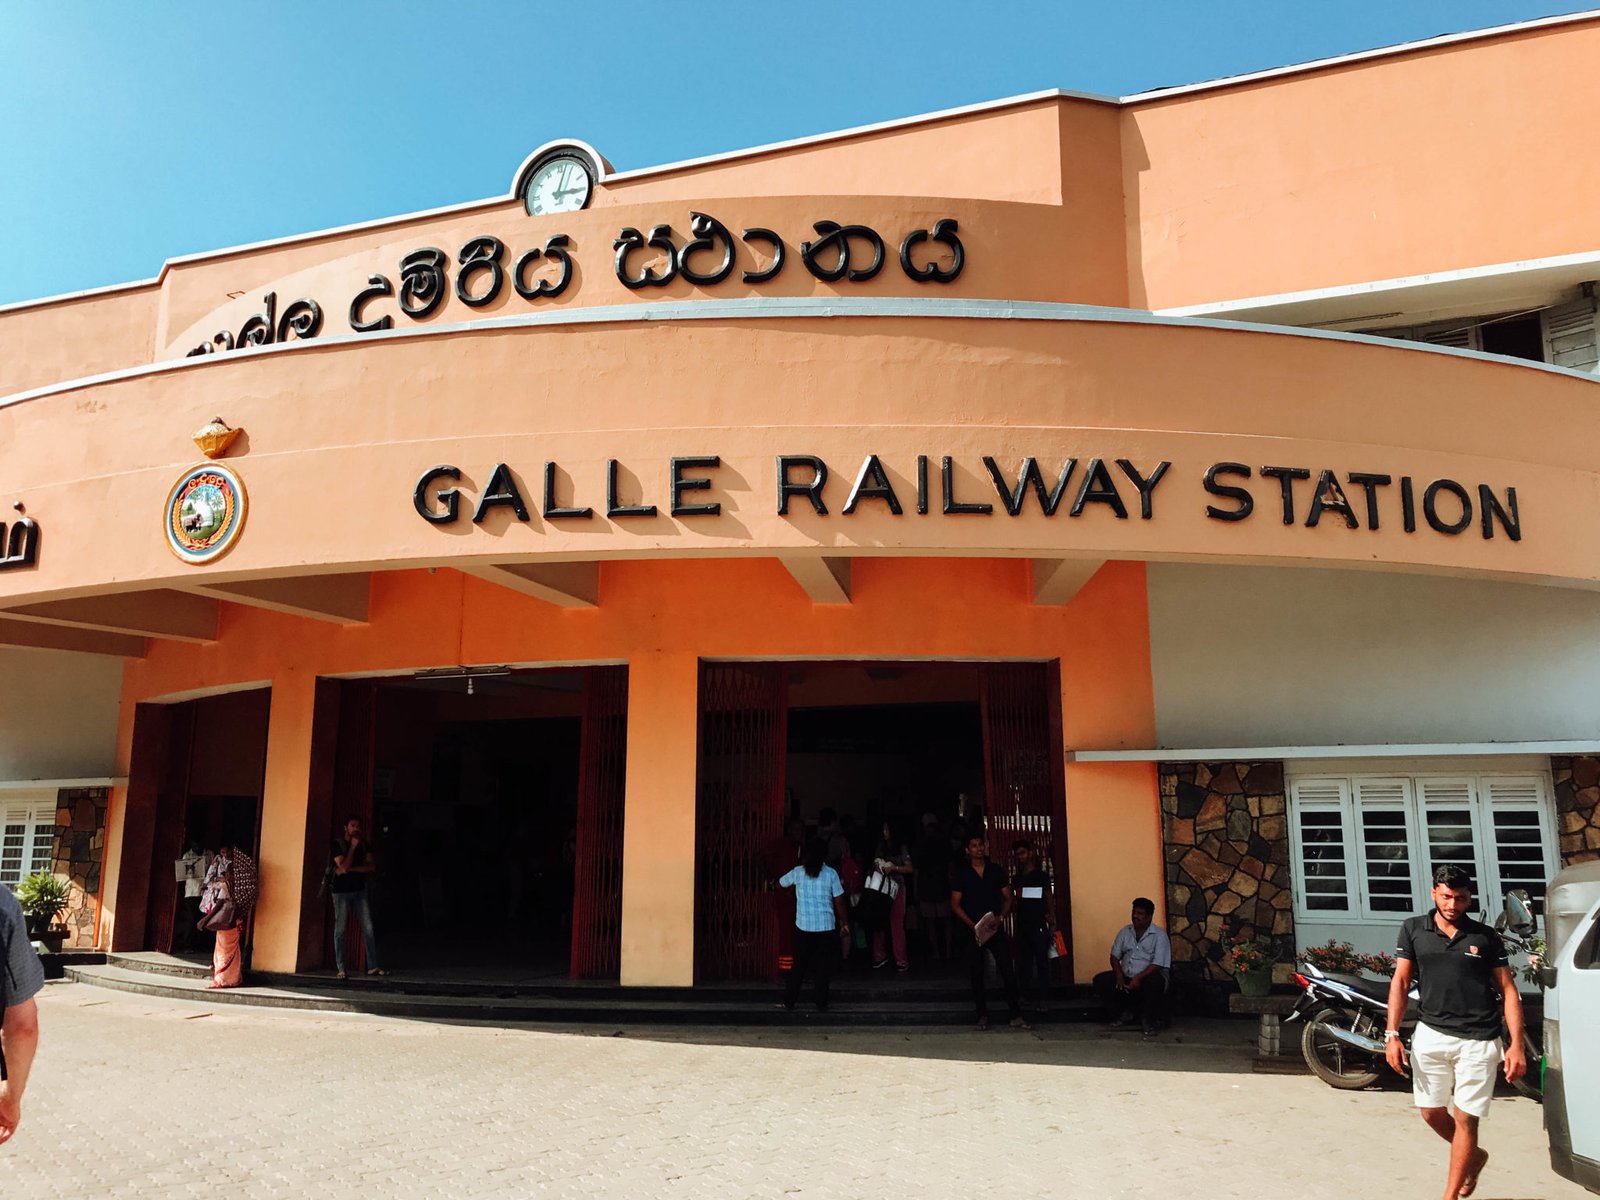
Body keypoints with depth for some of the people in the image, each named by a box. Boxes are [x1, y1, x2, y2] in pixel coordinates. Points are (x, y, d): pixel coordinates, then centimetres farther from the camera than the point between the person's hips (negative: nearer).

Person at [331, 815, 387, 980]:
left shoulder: (364, 844, 8)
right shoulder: (338, 843, -5)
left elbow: (370, 866, -1)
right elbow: (343, 867, -16)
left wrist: (351, 869, -13)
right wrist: (353, 847, -14)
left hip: (360, 890, 4)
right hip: (341, 891, -4)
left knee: (368, 928, 0)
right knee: (340, 929, -2)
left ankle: (372, 966, 3)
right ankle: (340, 968, 4)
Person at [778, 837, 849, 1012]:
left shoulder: (798, 872, -2)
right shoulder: (831, 874, -6)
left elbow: (780, 884, 15)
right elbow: (839, 902, -2)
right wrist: (844, 922, 11)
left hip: (803, 927, 1)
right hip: (826, 927, -1)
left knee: (799, 965, 12)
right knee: (824, 967, 10)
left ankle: (789, 1002, 15)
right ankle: (821, 1004, 13)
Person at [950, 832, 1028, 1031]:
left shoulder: (997, 871, 7)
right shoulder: (962, 875, 2)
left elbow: (1007, 899, 7)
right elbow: (955, 905, 0)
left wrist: (1001, 917, -12)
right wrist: (973, 925, -12)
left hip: (996, 930, 1)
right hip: (973, 931, -1)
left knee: (1008, 972, -5)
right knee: (977, 975, 3)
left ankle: (1016, 1016, 0)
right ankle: (982, 1016, 12)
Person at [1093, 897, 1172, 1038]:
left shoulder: (1159, 935, -9)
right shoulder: (1125, 932, 8)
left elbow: (1158, 964, -17)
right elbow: (1115, 956, 9)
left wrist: (1138, 978, -27)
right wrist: (1119, 975, -10)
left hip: (1148, 976, -5)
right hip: (1126, 977, 5)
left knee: (1155, 982, -39)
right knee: (1100, 980, -12)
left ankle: (1149, 1022, -17)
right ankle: (1120, 1015, 5)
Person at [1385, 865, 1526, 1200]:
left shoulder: (1486, 937, 3)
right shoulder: (1413, 930, 3)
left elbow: (1508, 990, 3)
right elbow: (1400, 981, 1)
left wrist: (1517, 1045, -6)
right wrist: (1392, 1034, -6)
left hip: (1478, 1042, -2)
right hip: (1431, 1035, 2)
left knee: (1465, 1119, 3)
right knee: (1432, 1112, 11)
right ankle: (1474, 1155, 40)